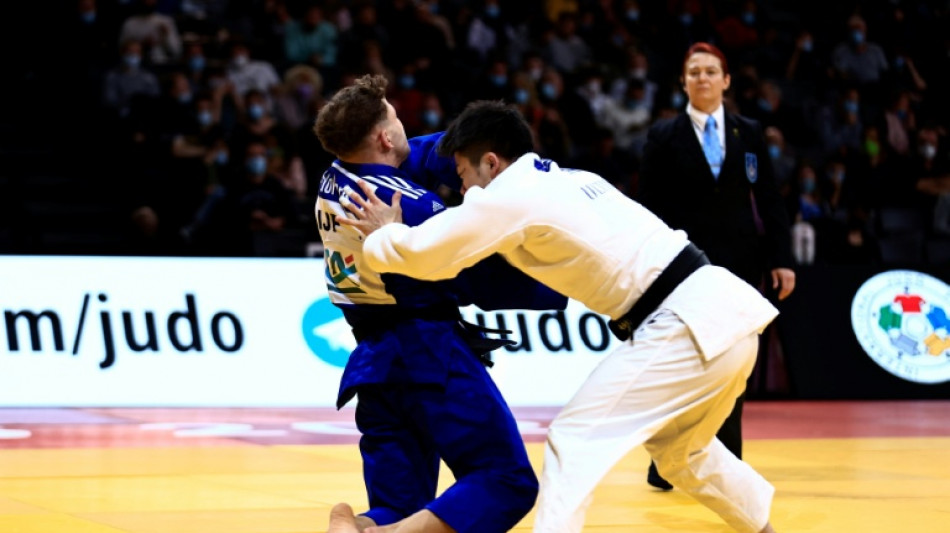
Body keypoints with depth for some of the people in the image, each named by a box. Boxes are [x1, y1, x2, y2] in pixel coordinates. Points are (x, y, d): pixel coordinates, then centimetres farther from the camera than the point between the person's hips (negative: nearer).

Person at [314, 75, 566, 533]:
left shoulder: (335, 178, 4)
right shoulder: (409, 204, -18)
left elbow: (431, 155, 10)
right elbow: (482, 281, -11)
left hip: (373, 359, 8)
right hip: (429, 355, -8)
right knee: (506, 482, -8)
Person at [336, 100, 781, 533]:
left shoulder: (511, 195, -5)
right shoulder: (572, 181, 21)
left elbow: (424, 252, -5)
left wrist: (383, 234, 17)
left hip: (689, 326, -9)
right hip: (724, 311, 9)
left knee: (574, 442, -5)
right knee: (679, 449, 30)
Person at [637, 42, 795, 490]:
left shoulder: (749, 134, 8)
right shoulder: (664, 137, 0)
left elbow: (770, 202, 7)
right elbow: (649, 208, -1)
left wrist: (782, 259, 1)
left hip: (740, 263, 3)